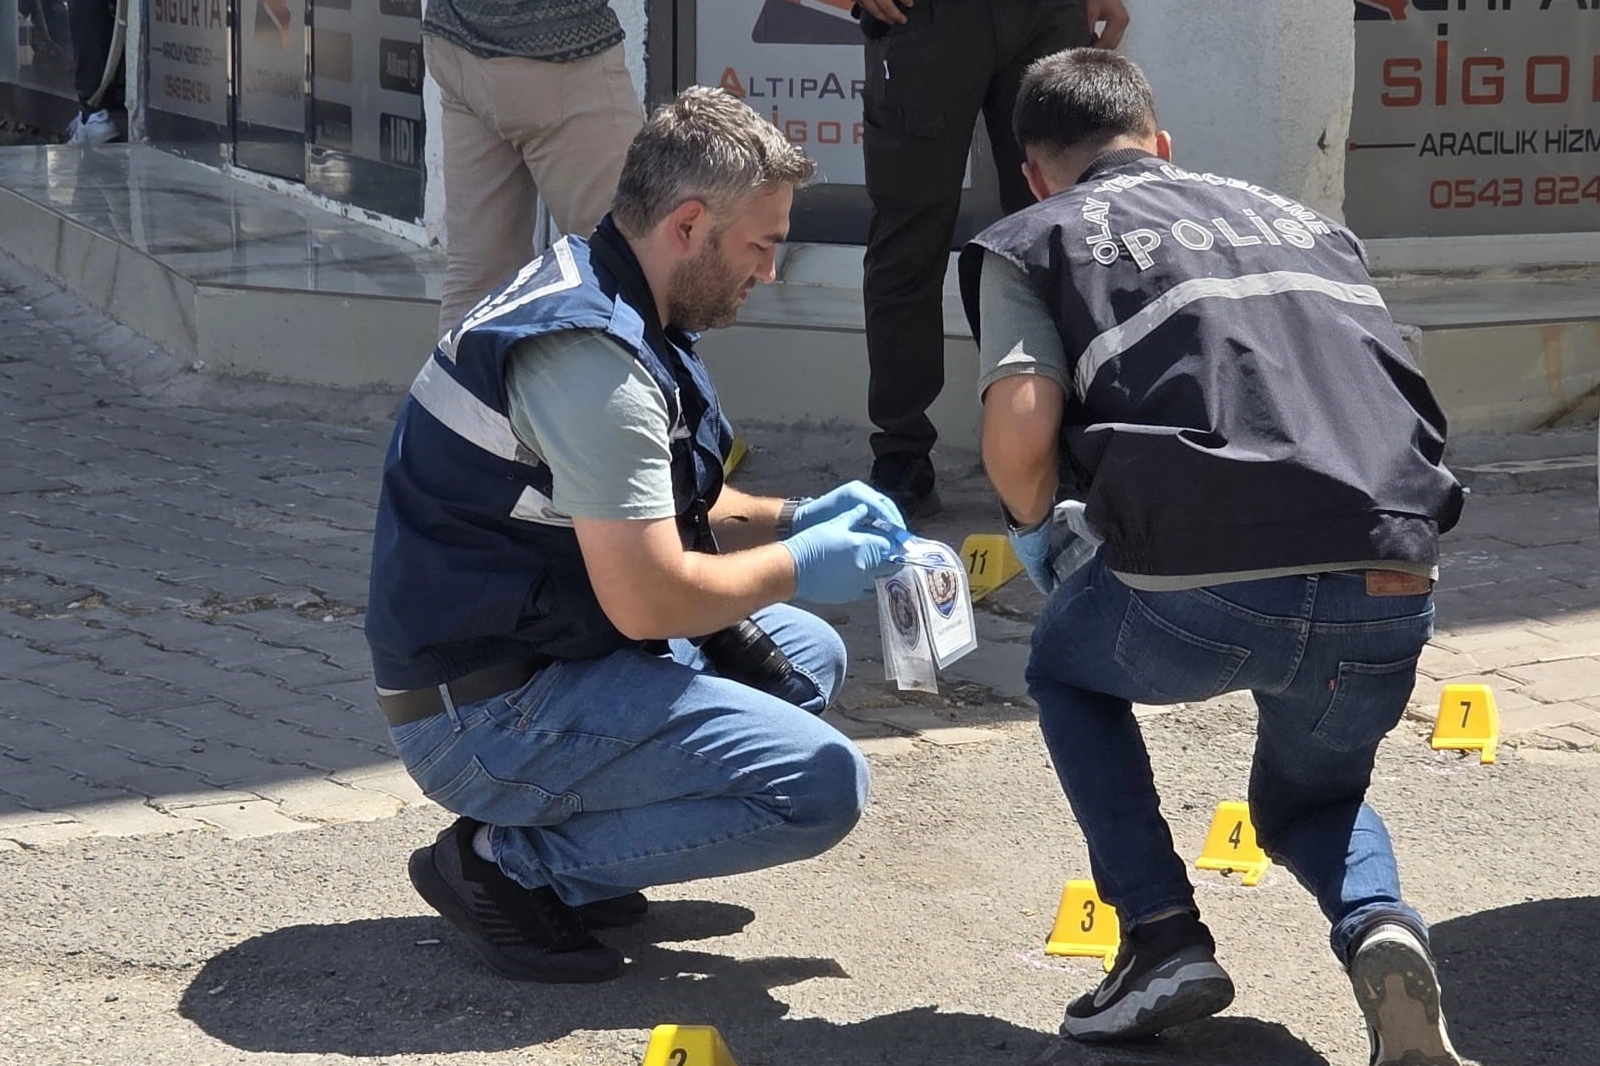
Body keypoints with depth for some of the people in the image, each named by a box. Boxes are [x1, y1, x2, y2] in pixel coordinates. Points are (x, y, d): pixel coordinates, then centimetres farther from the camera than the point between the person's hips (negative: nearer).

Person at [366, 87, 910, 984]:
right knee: (820, 785, -17)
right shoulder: (591, 355, -24)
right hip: (488, 711, -11)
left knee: (805, 657, 20)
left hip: (542, 651, 11)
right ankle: (510, 865, -8)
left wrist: (793, 519, 7)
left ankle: (553, 834, 9)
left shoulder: (589, 293, 9)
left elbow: (654, 509, 22)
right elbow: (649, 599, -25)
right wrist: (798, 565, -9)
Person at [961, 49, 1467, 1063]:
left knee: (1068, 669, 32)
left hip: (1207, 587, -4)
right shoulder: (1303, 218, 27)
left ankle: (1164, 939, 15)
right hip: (1392, 592, 4)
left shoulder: (1032, 239, 14)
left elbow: (1022, 421, -3)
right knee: (1308, 798, 33)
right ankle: (1380, 928, 1)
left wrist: (1037, 529, 18)